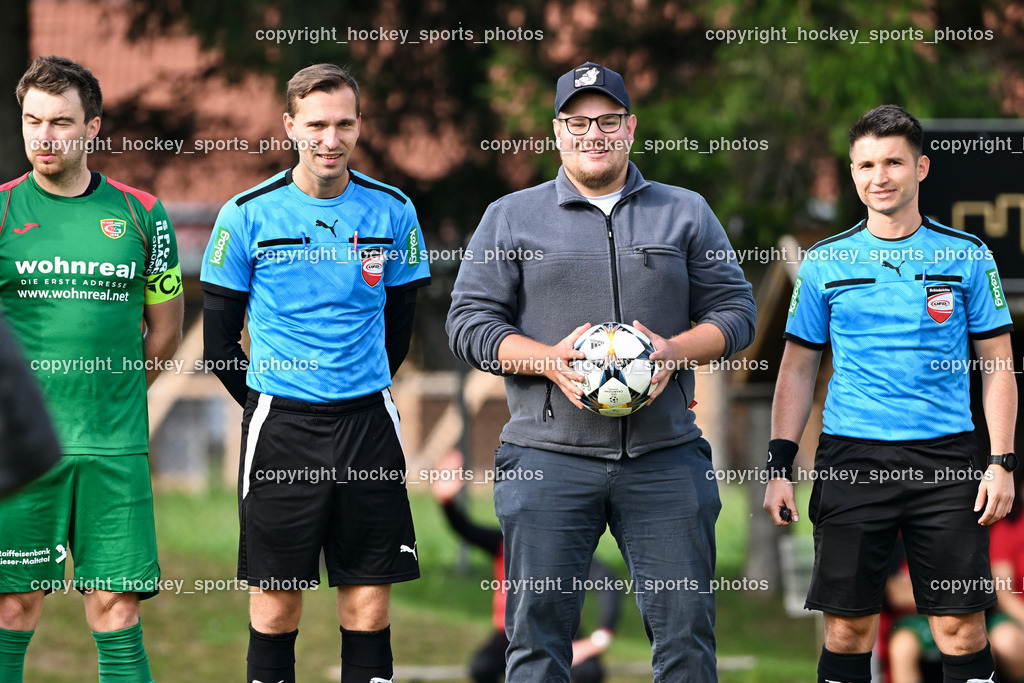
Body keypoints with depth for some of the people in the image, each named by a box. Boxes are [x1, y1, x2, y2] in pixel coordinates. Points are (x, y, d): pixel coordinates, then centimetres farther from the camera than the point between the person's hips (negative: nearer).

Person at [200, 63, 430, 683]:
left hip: (367, 423, 2)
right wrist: (267, 403, 10)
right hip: (280, 424, -2)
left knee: (369, 608, 1)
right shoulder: (249, 214, -3)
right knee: (276, 608, 0)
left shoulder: (392, 211, 3)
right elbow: (219, 336, 6)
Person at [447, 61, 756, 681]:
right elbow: (471, 322, 7)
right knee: (539, 630, -2)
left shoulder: (686, 214, 14)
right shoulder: (511, 219, 11)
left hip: (666, 457, 1)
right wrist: (548, 359, -11)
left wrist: (675, 350, -8)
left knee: (686, 626, -2)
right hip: (548, 459, -1)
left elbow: (735, 310, 12)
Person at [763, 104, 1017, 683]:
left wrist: (1002, 462, -2)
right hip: (850, 457, 1)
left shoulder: (968, 256, 4)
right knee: (848, 628, 1)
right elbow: (798, 369, 12)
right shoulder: (824, 263, 7)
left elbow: (997, 365, 7)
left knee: (961, 629, -3)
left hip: (946, 459, -1)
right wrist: (781, 467, 4)